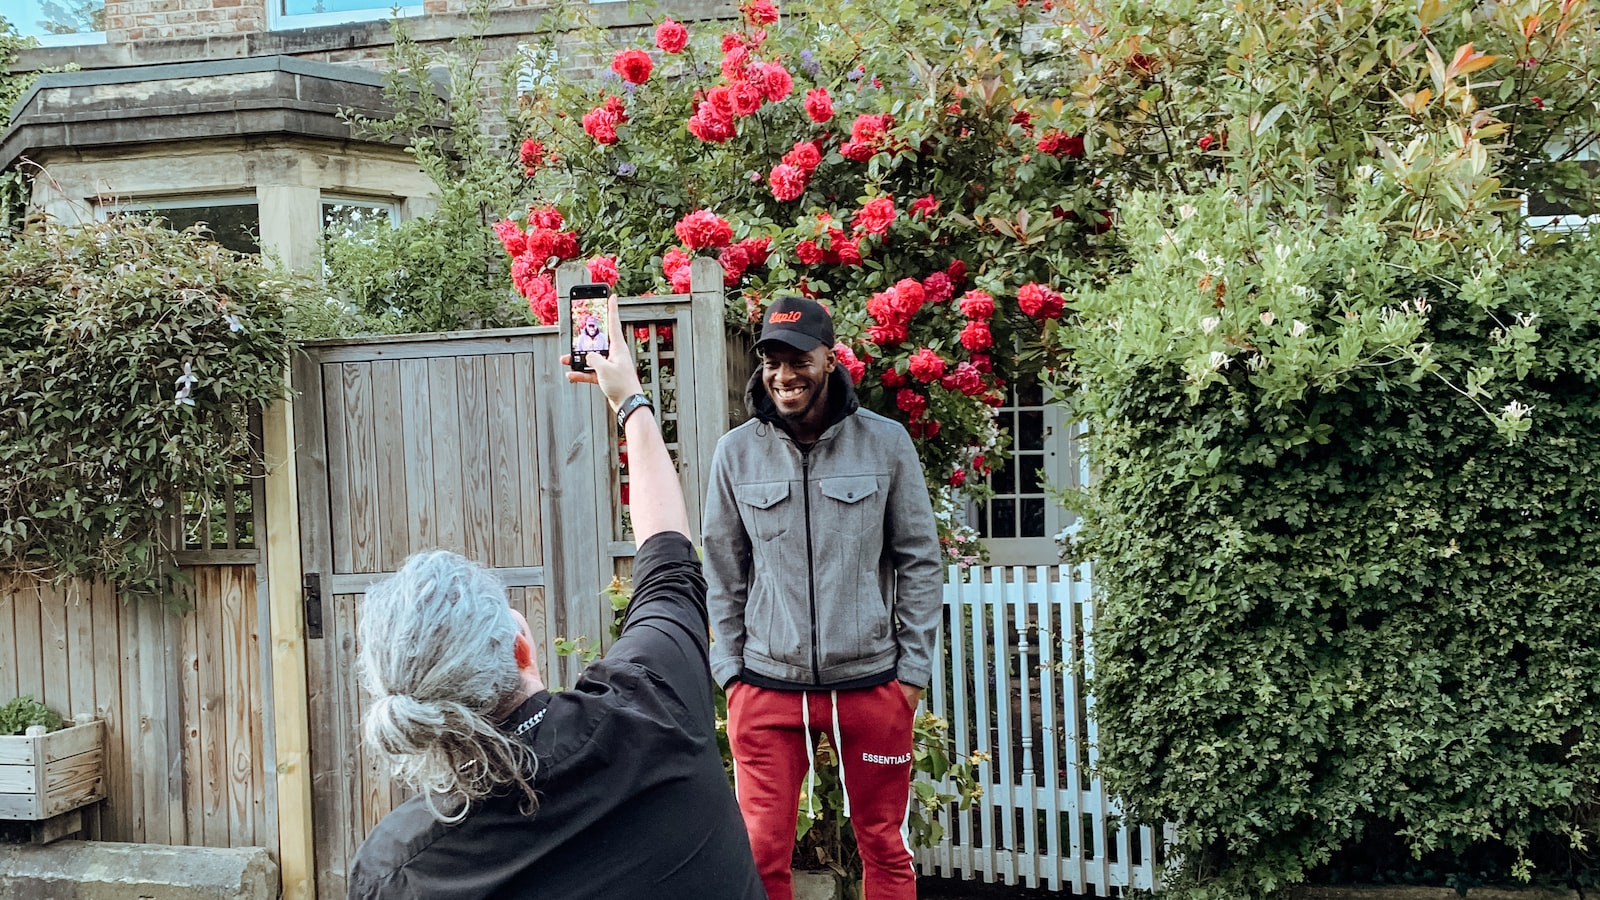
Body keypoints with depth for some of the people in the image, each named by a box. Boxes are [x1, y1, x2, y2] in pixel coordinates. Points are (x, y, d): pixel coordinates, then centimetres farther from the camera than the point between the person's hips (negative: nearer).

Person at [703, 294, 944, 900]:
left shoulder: (886, 442, -3)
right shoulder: (736, 452, 0)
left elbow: (919, 563, 2)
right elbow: (723, 573, 6)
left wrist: (913, 669, 0)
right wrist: (729, 669, 3)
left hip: (871, 684, 0)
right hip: (766, 687, 1)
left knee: (885, 847, 11)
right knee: (760, 851, 3)